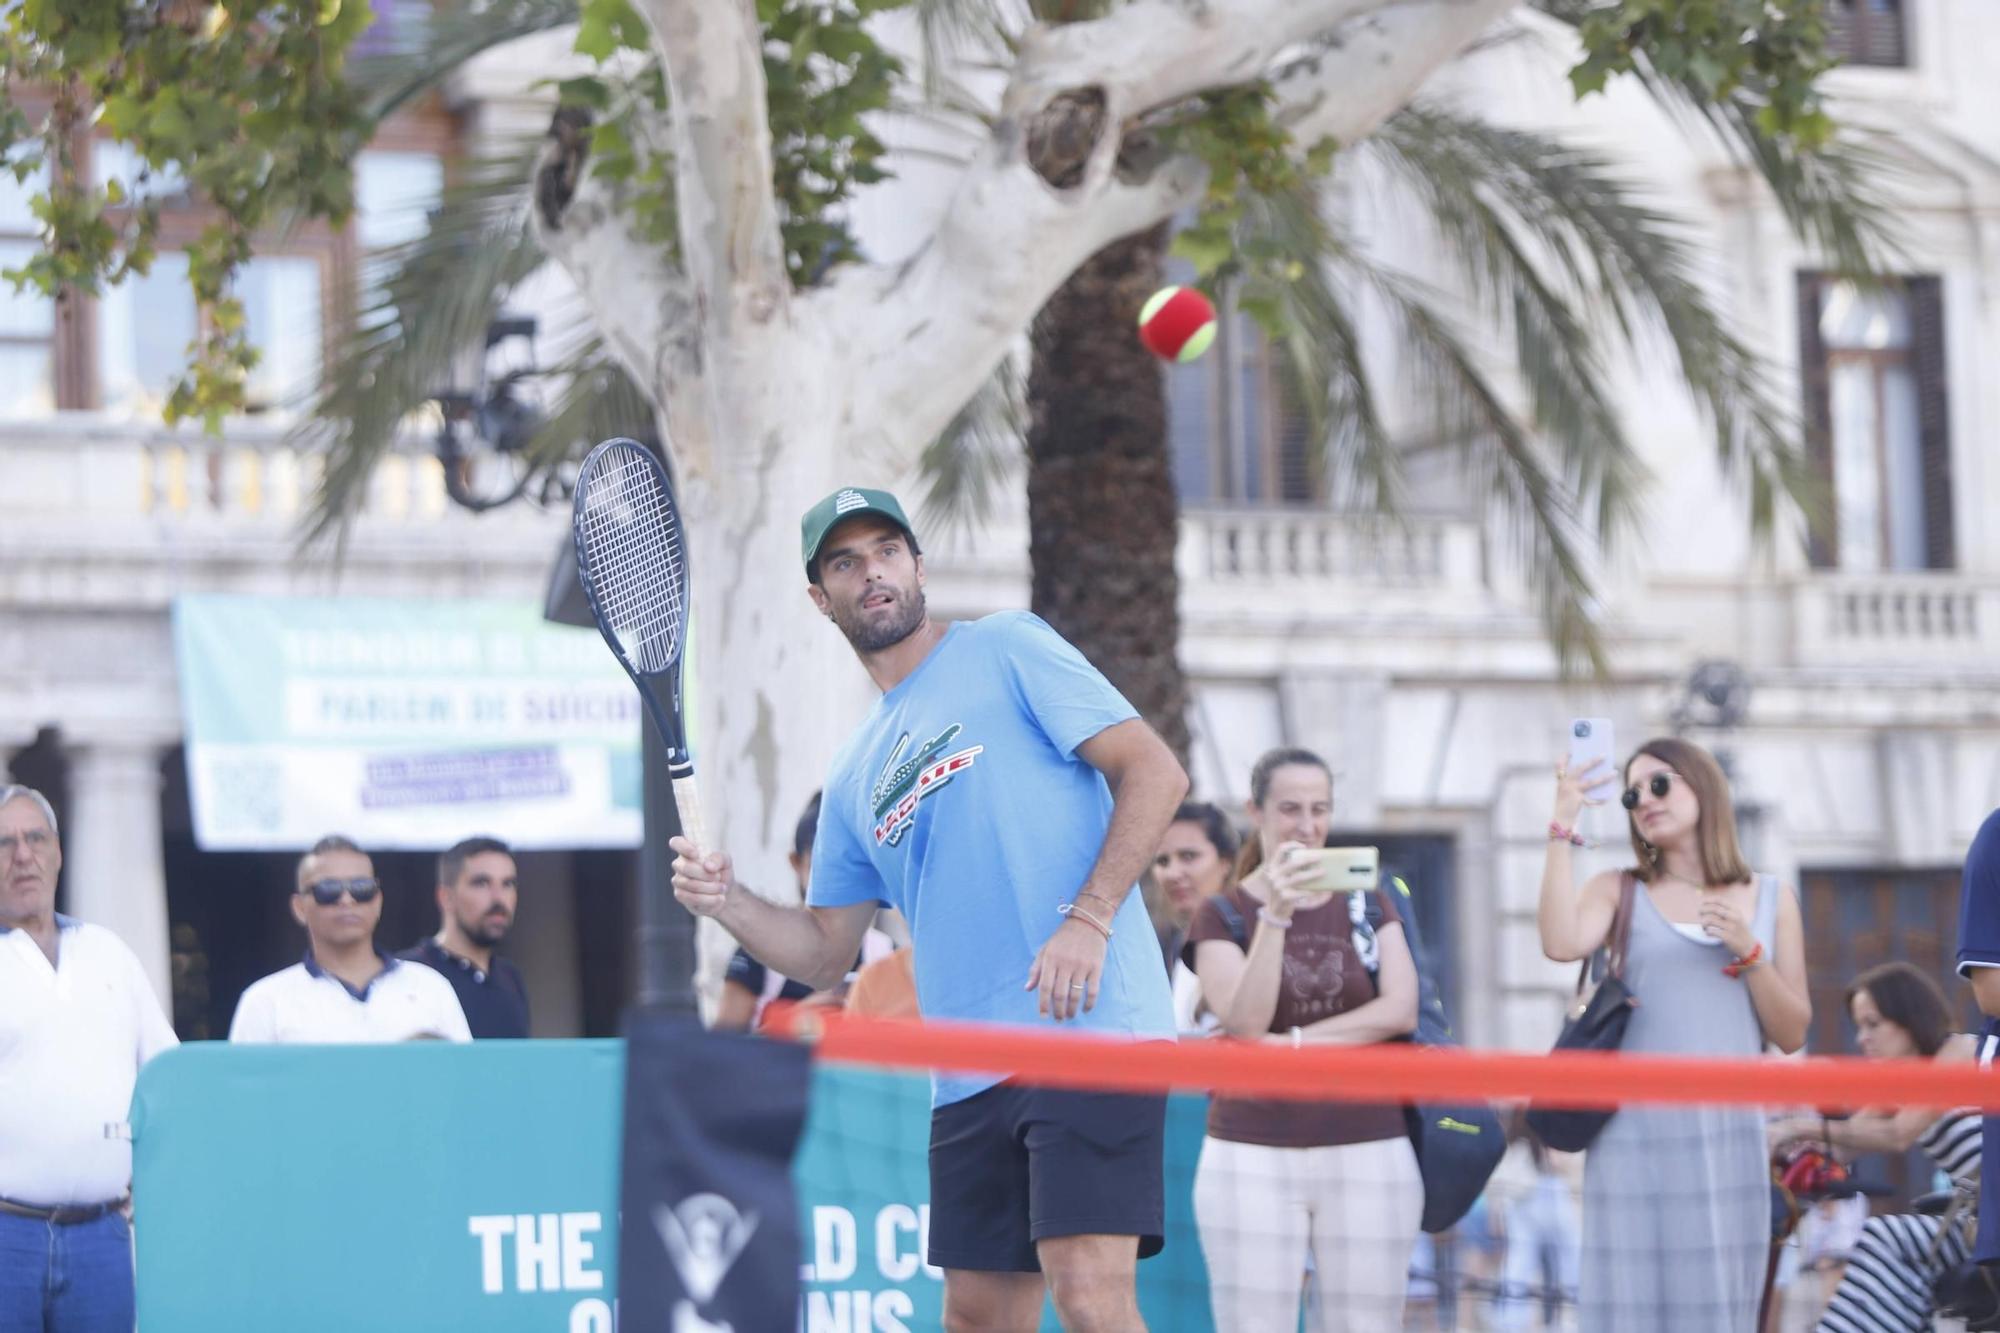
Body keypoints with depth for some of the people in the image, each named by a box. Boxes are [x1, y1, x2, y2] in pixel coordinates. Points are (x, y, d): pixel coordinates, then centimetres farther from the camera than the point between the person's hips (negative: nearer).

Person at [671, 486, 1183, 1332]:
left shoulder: (1008, 650, 5)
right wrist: (727, 903, 3)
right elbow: (825, 953, 24)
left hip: (1091, 1028, -7)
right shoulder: (854, 778, 22)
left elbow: (1154, 771, -3)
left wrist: (1088, 920, -15)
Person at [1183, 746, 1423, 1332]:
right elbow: (1245, 1023, -9)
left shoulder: (1369, 904, 12)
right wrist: (1275, 916, -19)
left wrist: (1291, 1042, -10)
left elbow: (1400, 1011, -2)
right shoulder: (1223, 915, 6)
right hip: (1252, 1155, -2)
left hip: (1367, 1153, 2)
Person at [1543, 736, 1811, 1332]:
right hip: (1637, 1131, -2)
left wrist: (1748, 951, -6)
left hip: (1729, 1131, 2)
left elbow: (1792, 1035, 9)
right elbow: (1561, 943, -15)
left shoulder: (1771, 899, 12)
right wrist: (1563, 828, -12)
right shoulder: (1620, 892, 7)